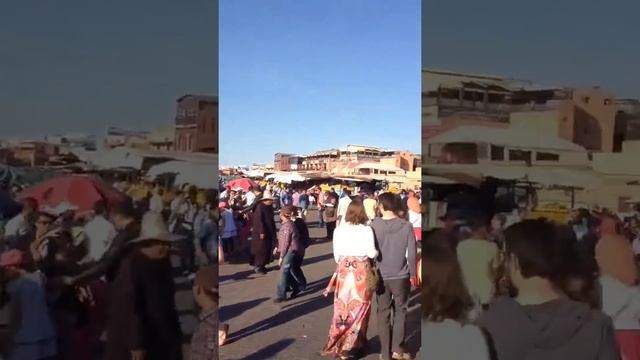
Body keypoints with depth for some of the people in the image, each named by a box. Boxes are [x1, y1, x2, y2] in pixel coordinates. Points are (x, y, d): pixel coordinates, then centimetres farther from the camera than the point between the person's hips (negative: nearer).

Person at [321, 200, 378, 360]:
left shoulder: (339, 229, -1)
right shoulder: (366, 230, -9)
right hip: (362, 271, -2)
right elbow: (372, 253, -11)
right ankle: (351, 346, 18)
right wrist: (377, 253, 11)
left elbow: (336, 255, 4)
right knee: (358, 308, 10)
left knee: (343, 307, 13)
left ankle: (337, 344, 22)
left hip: (344, 270, 2)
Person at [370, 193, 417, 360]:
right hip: (401, 276, 0)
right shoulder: (406, 225, -9)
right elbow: (411, 253, -6)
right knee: (400, 311, 17)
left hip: (381, 276, 0)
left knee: (383, 313, 12)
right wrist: (413, 274, 7)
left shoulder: (374, 225, -9)